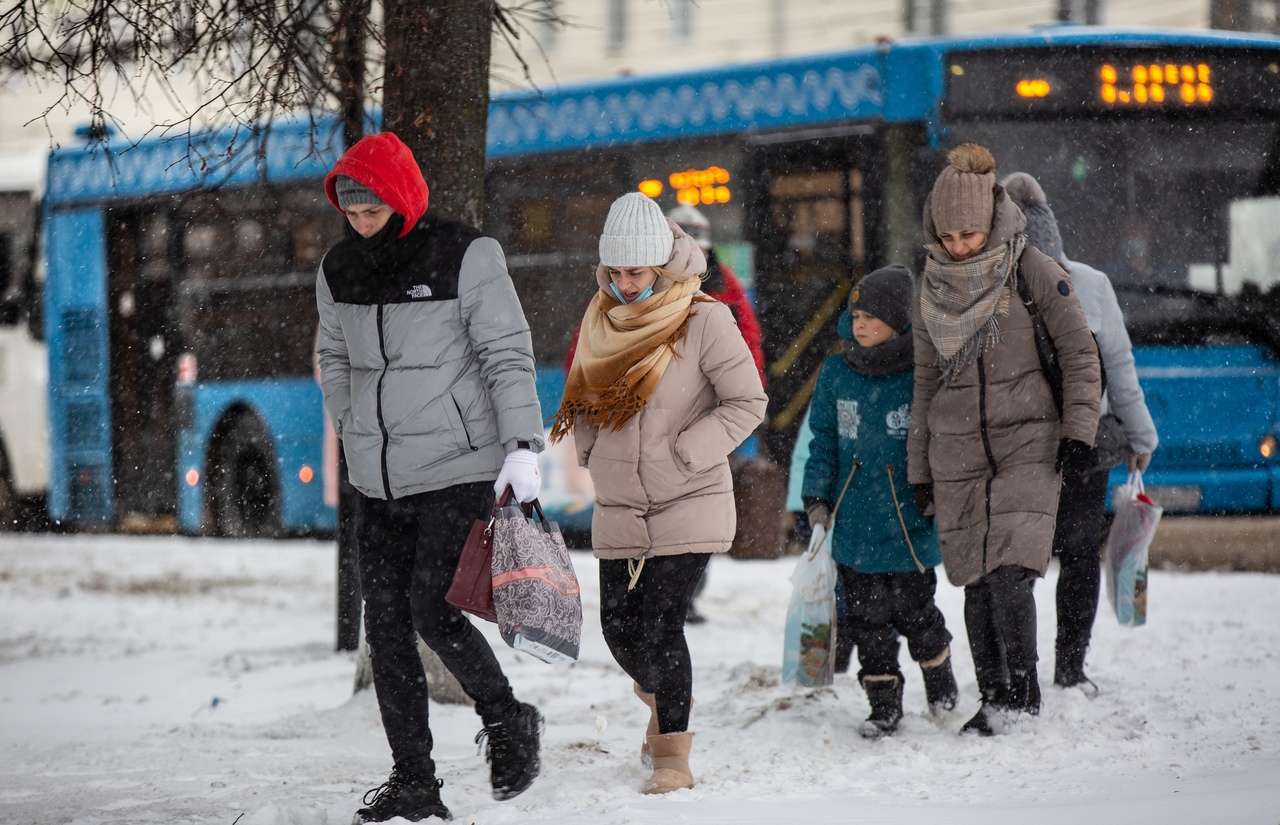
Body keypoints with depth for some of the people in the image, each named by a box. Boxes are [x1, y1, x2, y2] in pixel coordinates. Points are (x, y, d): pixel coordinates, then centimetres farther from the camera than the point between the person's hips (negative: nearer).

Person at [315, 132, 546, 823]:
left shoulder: (465, 258, -9)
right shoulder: (338, 271, 7)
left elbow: (509, 356, -8)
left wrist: (522, 448, -15)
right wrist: (357, 433, 14)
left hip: (459, 470, -6)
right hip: (378, 481, 6)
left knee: (432, 611, -15)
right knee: (386, 627, 2)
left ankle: (507, 720, 11)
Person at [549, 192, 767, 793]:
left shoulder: (703, 320, -11)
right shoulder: (601, 319, 5)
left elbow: (747, 403, -10)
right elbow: (582, 398, 20)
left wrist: (682, 456, -16)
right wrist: (592, 450, 3)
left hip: (689, 503, -5)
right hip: (618, 510, 5)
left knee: (660, 626, -13)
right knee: (620, 628, 6)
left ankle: (673, 756, -4)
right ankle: (661, 699, 38)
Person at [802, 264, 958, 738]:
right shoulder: (836, 373, 3)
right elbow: (823, 440, 12)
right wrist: (817, 498, 5)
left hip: (911, 519, -3)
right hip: (856, 525, 3)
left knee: (913, 609, 5)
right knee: (868, 615, 5)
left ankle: (940, 680, 32)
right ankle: (883, 705, 16)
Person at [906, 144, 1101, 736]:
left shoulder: (1032, 272, -3)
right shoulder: (933, 287, 10)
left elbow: (1080, 353, 1)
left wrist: (1079, 430, -8)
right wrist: (919, 469, 17)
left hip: (1028, 444, -4)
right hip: (957, 453, 4)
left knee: (1010, 570, -17)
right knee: (977, 581, 1)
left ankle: (1023, 693, -8)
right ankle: (993, 698, 9)